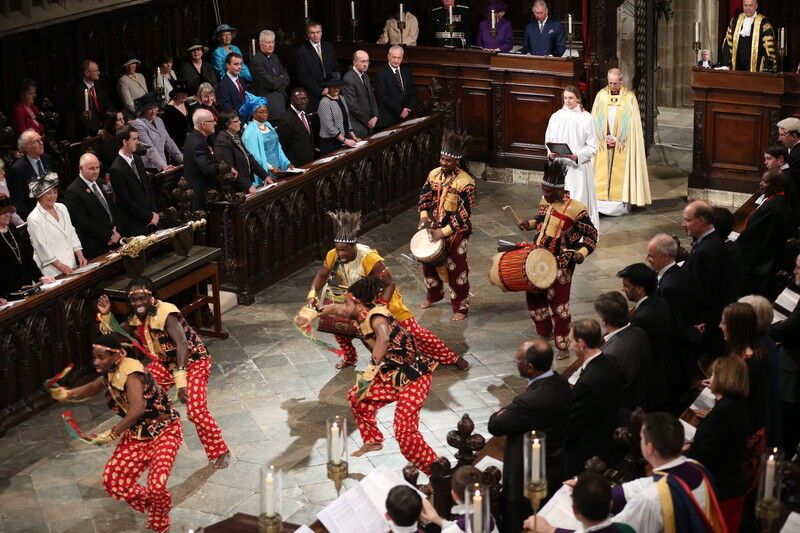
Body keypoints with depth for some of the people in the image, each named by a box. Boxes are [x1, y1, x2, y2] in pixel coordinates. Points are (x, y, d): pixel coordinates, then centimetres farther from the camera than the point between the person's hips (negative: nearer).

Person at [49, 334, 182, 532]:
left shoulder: (130, 372, -26)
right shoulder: (109, 375, 0)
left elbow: (137, 409, -37)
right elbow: (91, 388, 16)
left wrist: (112, 433, -31)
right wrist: (67, 394, -4)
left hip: (163, 431, -9)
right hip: (137, 434, 9)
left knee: (156, 486, -21)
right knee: (112, 480, 0)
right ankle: (152, 510, 23)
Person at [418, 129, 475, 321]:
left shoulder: (465, 182, -20)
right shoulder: (434, 174, -2)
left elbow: (463, 214, -21)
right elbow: (425, 197, 9)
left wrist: (444, 231, -23)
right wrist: (424, 216, -8)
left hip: (456, 233, -6)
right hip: (434, 228, 6)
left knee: (456, 270, 3)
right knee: (428, 262, 19)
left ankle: (460, 307, 17)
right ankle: (434, 295, 44)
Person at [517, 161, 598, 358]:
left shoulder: (575, 209, -18)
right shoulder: (545, 201, 3)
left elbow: (591, 234, -9)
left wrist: (582, 252, -25)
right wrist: (531, 224, 4)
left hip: (560, 264, -7)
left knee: (558, 304, -1)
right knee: (534, 297, 15)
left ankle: (563, 346, 12)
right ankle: (545, 332, 38)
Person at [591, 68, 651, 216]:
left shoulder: (629, 97, -4)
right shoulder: (601, 95, 3)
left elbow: (631, 124, -4)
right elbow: (596, 120, 5)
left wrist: (617, 139, -11)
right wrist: (605, 138, -7)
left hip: (622, 146, -2)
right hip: (603, 144, 2)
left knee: (620, 174, -1)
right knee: (602, 174, 0)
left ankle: (622, 204, 4)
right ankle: (602, 202, 2)